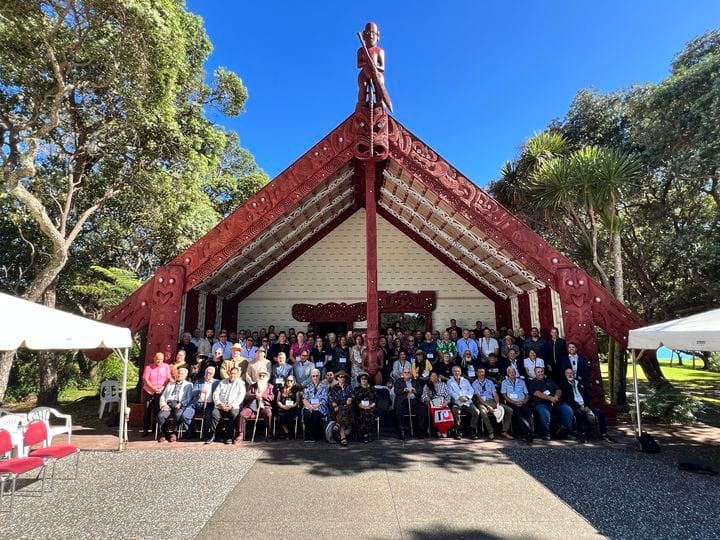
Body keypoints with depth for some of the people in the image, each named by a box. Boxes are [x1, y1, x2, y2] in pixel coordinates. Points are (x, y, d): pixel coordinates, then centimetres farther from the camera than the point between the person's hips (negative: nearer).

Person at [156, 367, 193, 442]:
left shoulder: (188, 385, 16)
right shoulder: (170, 384, 29)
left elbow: (189, 398, 4)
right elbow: (163, 396, 20)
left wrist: (181, 404, -14)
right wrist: (163, 404, 0)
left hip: (179, 405, -3)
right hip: (168, 404, 3)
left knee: (178, 415, -36)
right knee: (160, 415, -28)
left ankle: (174, 433, -16)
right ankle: (164, 433, -8)